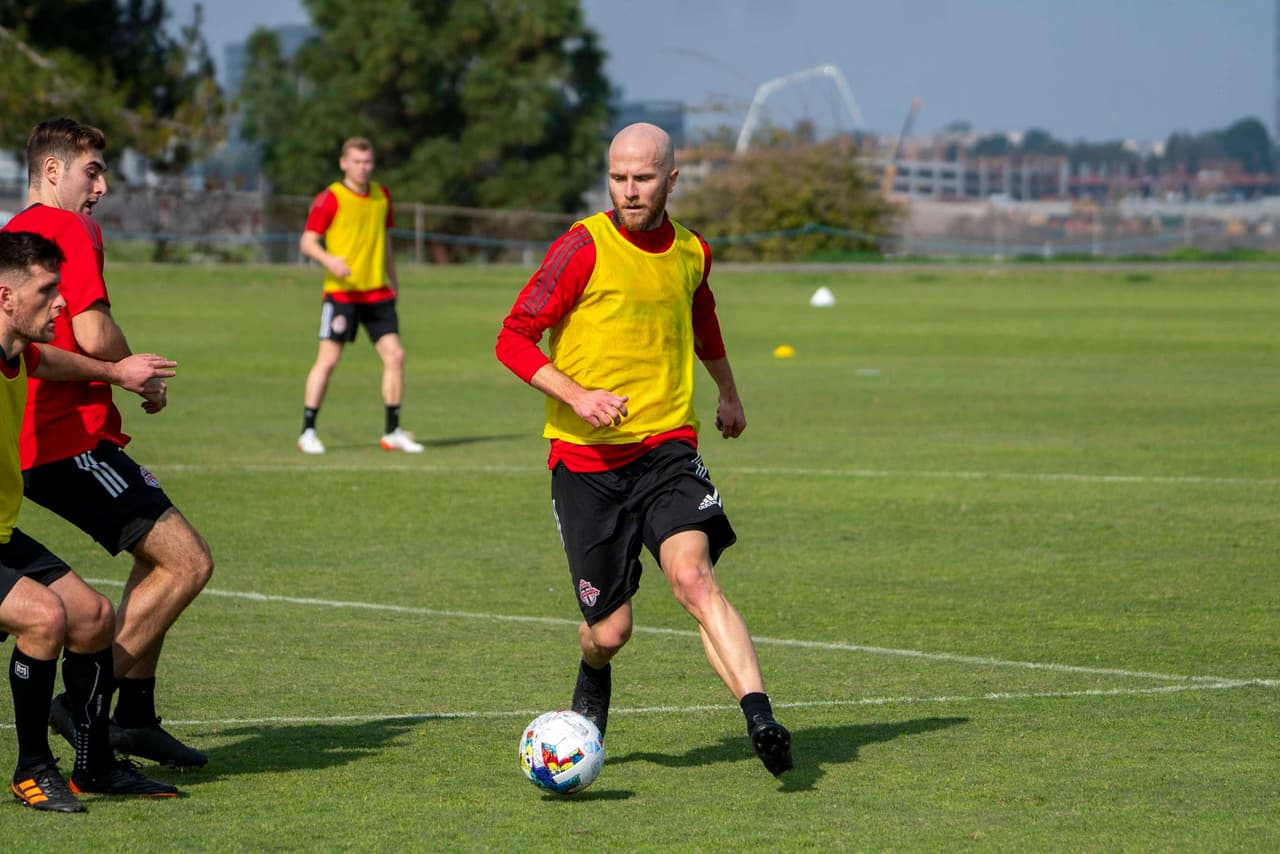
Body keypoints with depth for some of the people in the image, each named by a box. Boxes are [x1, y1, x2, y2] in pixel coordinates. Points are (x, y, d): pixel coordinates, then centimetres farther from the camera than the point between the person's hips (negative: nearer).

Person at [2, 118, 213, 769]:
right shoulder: (72, 231, -11)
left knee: (160, 556, 22)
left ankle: (135, 714, 19)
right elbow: (93, 336, -21)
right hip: (73, 440, -10)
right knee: (188, 562, -11)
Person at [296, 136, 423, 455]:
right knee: (328, 359, -6)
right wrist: (329, 260, -27)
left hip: (377, 293, 5)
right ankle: (307, 432, 3)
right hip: (341, 293, -5)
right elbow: (307, 242, -9)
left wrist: (392, 278, 23)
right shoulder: (330, 198, -7)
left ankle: (393, 432, 9)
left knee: (395, 355, -1)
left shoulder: (382, 195, 11)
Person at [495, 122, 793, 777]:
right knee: (610, 631, 1)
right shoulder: (584, 247, -8)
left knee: (693, 577, -25)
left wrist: (728, 395, 44)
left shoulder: (691, 253, 7)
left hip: (668, 448, 2)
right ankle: (593, 676, 38)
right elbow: (513, 339, -7)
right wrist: (576, 396, -21)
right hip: (586, 458, -2)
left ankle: (760, 720, -36)